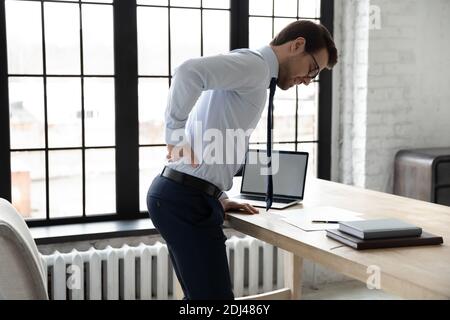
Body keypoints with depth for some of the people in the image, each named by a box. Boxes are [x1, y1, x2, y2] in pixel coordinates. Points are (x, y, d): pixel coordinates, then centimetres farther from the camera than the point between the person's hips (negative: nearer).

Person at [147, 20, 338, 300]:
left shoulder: (252, 76, 22)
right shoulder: (254, 65, -10)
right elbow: (190, 72, -29)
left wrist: (218, 198, 19)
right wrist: (176, 135, -21)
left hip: (181, 196, 10)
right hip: (187, 201, -10)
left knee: (201, 294, 18)